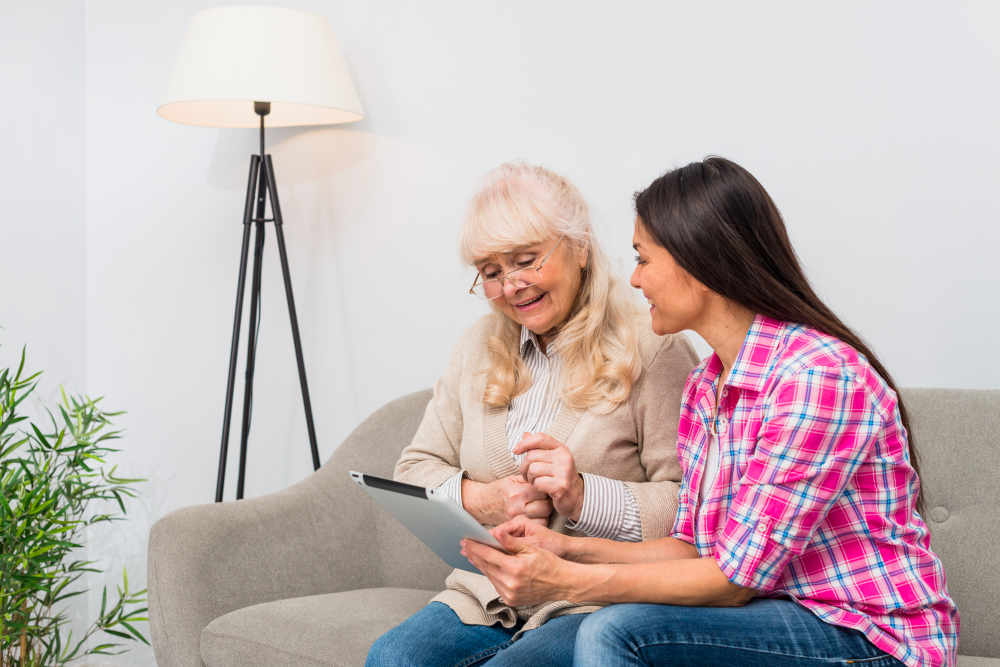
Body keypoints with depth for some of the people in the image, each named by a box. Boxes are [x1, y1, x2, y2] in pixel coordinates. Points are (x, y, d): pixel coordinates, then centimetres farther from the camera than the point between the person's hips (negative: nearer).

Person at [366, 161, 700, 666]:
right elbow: (415, 468, 15)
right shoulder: (478, 348, 15)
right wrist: (479, 500, -5)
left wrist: (585, 496, -23)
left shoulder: (653, 351, -5)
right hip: (486, 598, 5)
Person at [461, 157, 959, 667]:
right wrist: (570, 548, -4)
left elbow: (736, 577, -21)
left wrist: (568, 582, -22)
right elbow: (695, 547, 8)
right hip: (780, 613, 7)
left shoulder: (817, 375, -22)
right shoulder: (703, 388, 7)